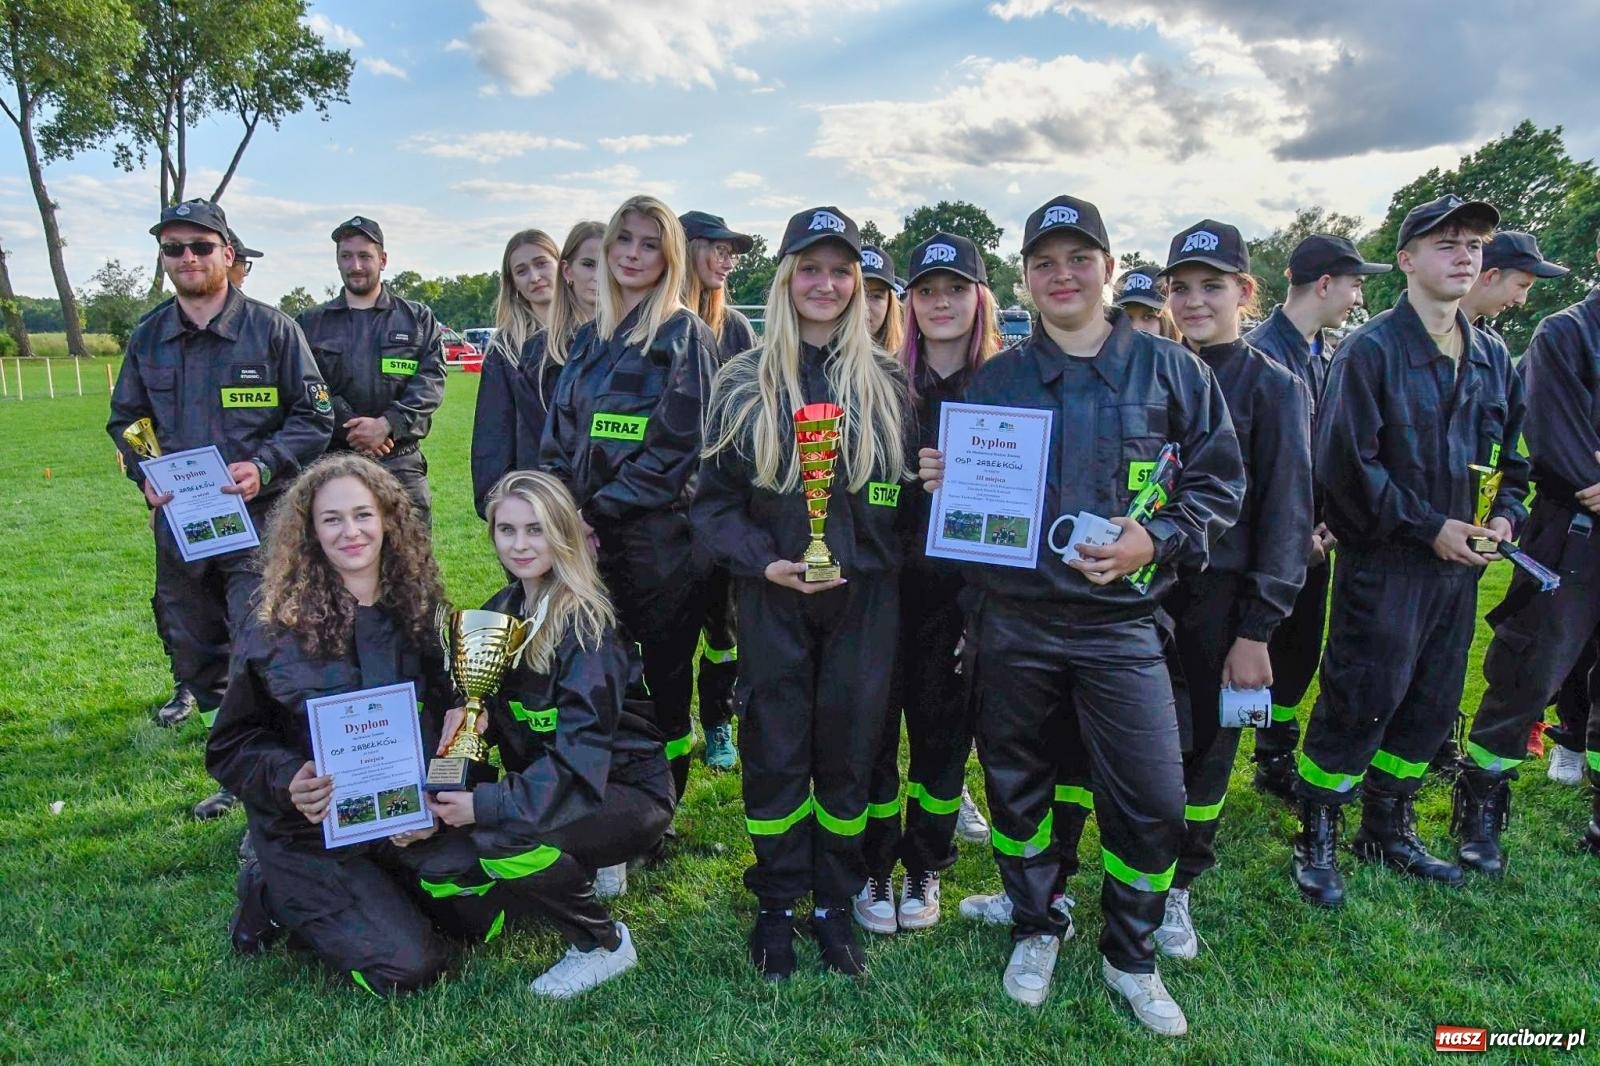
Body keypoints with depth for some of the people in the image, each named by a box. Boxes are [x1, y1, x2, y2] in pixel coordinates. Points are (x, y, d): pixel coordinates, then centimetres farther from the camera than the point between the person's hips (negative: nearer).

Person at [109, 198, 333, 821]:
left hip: (258, 520, -5)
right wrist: (146, 475, 0)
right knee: (191, 643, 18)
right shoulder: (148, 338, 10)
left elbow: (314, 417, -1)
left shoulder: (271, 328, -3)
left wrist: (264, 467, -17)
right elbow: (125, 419, 20)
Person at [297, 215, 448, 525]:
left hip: (401, 461, 0)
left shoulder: (418, 318, 11)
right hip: (330, 461, 1)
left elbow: (431, 382, -1)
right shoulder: (310, 323, 13)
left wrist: (387, 424, -14)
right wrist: (348, 428, -14)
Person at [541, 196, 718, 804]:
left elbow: (676, 448, -13)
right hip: (588, 543, 6)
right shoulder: (592, 338, 15)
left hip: (659, 541, -6)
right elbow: (560, 440, 15)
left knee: (664, 681, 6)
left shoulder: (684, 336, -5)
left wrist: (600, 509, -14)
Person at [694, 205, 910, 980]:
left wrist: (896, 562, -5)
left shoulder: (886, 383, 5)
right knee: (775, 755, 7)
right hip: (774, 598, -1)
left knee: (848, 753, 9)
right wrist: (763, 561, -14)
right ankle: (775, 905, 25)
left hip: (865, 596, 1)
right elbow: (713, 497, 0)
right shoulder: (744, 385, 1)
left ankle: (834, 903, 27)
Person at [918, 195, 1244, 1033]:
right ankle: (1037, 928, 37)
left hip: (1118, 622, -1)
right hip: (1013, 622, 2)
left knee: (1151, 800, 1)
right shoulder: (996, 379, 6)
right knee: (1016, 784, 13)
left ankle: (1130, 956, 27)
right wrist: (943, 484, -10)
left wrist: (1155, 540, -13)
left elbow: (1219, 482, 3)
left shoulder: (1169, 370, 2)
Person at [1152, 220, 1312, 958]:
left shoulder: (1274, 388, -3)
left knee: (1206, 743, 9)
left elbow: (1286, 516, -6)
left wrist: (1256, 630, -10)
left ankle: (1176, 888, 28)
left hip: (1221, 599, -2)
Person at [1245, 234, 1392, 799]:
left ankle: (1278, 757, 32)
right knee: (1282, 650, 3)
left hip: (1313, 532, 8)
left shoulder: (1327, 351, 10)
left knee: (1302, 649, 16)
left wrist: (1327, 519, 1)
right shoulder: (1262, 352, -17)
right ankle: (1274, 762, 20)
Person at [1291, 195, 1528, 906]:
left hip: (1460, 565, 7)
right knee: (1359, 705, -3)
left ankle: (1388, 830, 32)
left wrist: (1505, 514, 2)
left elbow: (1512, 453, 21)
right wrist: (1429, 527, -16)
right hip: (1384, 564, -7)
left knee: (1431, 706, 15)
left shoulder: (1491, 358, 12)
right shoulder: (1372, 349, -11)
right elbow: (1346, 461, -18)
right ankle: (1315, 839, 13)